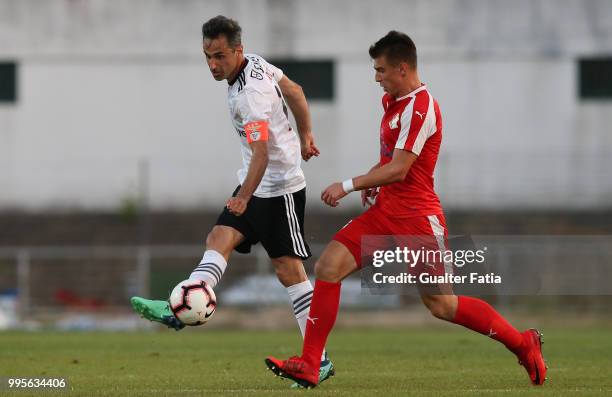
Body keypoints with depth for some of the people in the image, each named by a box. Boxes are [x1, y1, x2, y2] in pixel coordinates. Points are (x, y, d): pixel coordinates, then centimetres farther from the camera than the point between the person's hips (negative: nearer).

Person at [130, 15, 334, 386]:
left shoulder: (250, 94, -26)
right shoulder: (255, 62, 2)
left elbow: (261, 153, -33)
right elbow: (295, 91, 16)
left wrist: (244, 196, -42)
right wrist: (305, 135, 27)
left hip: (280, 188, -9)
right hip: (255, 184, 9)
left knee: (289, 271, -5)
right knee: (219, 240, -8)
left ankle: (320, 360, 0)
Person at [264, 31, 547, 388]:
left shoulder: (420, 107, -17)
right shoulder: (392, 101, 13)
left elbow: (398, 170, -21)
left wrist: (347, 186, -16)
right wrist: (372, 183, 9)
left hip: (416, 218, -9)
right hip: (385, 213, 9)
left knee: (442, 305, -6)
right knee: (328, 266, -8)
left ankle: (525, 345, 12)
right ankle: (309, 366, -8)